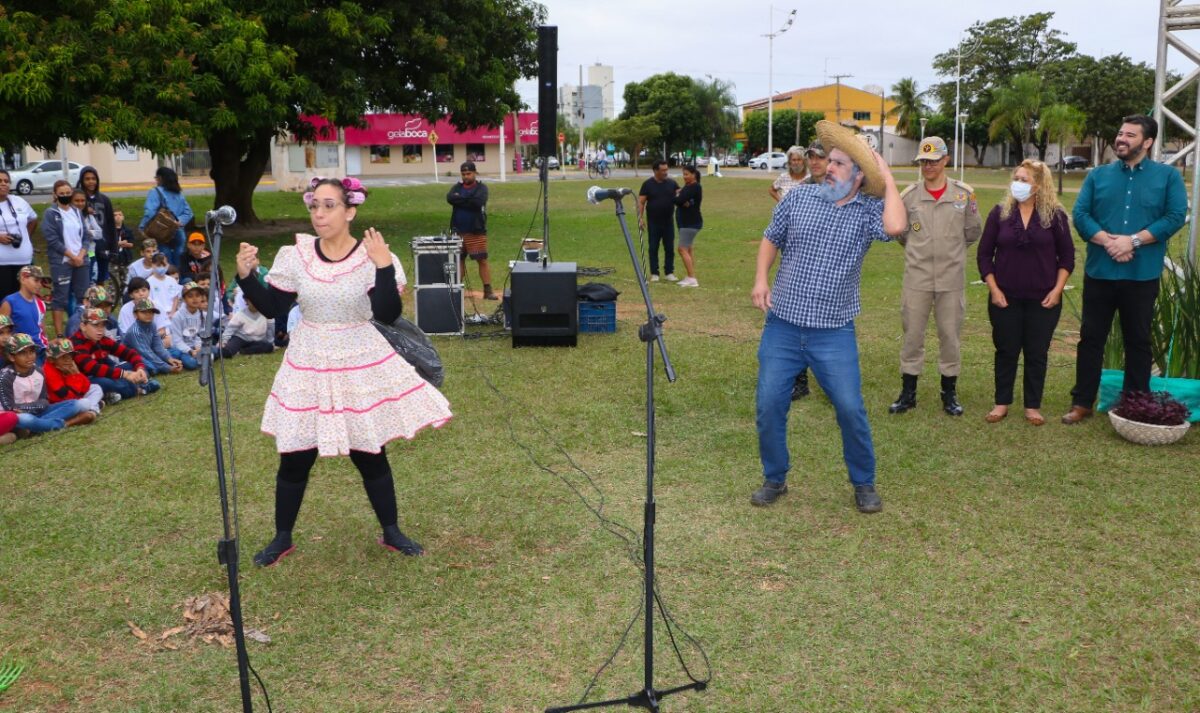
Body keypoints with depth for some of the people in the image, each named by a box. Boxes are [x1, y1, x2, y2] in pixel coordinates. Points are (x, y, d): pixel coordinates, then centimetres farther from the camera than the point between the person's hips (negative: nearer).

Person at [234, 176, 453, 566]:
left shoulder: (374, 256, -11)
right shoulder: (295, 255, -3)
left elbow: (389, 314, -19)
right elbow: (272, 308, 2)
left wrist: (384, 267, -28)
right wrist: (246, 276, -12)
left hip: (361, 366, -2)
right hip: (308, 368, 2)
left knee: (370, 456, 9)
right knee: (294, 459, 9)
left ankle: (391, 532, 29)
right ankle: (282, 538, 29)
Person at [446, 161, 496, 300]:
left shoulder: (481, 188, 0)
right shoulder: (457, 187, 10)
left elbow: (478, 202, -19)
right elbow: (449, 198, -9)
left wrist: (460, 199, -9)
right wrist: (468, 201, -13)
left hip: (476, 231, -4)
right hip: (458, 231, 4)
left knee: (482, 260, -5)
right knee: (459, 260, 11)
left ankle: (488, 290, -3)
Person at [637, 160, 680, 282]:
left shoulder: (672, 183, 4)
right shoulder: (648, 184, -3)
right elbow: (641, 202, -3)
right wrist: (640, 218, -12)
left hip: (668, 222, 2)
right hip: (653, 222, -2)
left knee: (670, 248, 5)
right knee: (653, 248, 3)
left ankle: (670, 272, 13)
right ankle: (654, 273, 10)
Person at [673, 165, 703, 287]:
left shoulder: (694, 187, -16)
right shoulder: (687, 186, 15)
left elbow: (678, 200, -24)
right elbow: (678, 200, 6)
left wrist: (677, 195, -2)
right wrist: (683, 202, -16)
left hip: (691, 223, -11)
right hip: (686, 222, 11)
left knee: (683, 250, -14)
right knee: (687, 250, 14)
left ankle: (692, 279, -16)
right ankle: (690, 278, 19)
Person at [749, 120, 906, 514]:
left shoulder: (869, 210, -6)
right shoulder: (798, 196, 1)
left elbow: (895, 227, -29)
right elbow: (771, 239, 14)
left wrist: (886, 175, -17)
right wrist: (761, 279, -2)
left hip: (834, 333, -2)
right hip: (782, 326, 2)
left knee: (851, 409, -2)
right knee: (769, 405, 3)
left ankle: (864, 484, 21)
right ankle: (774, 479, 24)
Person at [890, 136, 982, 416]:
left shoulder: (964, 193, -1)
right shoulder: (909, 195, -1)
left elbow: (973, 233, 8)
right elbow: (901, 233, 12)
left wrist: (950, 250, 10)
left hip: (952, 278, 0)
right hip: (916, 277, 0)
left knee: (951, 336, 7)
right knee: (912, 335, 5)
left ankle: (949, 393, 20)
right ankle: (908, 393, 16)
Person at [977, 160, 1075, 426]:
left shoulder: (1055, 215, -1)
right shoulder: (1000, 213, 1)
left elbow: (1067, 256, 3)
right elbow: (984, 254, 3)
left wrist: (1057, 289, -6)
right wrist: (994, 289, -5)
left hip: (1043, 299, 0)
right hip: (1006, 298, 1)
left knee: (1037, 353, 6)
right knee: (1006, 351, 7)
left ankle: (1033, 406, 17)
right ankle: (1002, 403, 18)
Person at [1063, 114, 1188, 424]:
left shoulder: (1168, 176, 3)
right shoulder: (1098, 175, 8)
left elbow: (1176, 216, -7)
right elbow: (1080, 214, -2)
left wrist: (1133, 240, -18)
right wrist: (1108, 241, -18)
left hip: (1142, 276, -1)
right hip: (1099, 272, 1)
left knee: (1138, 341, 8)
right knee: (1091, 338, 6)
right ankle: (1082, 402, 15)